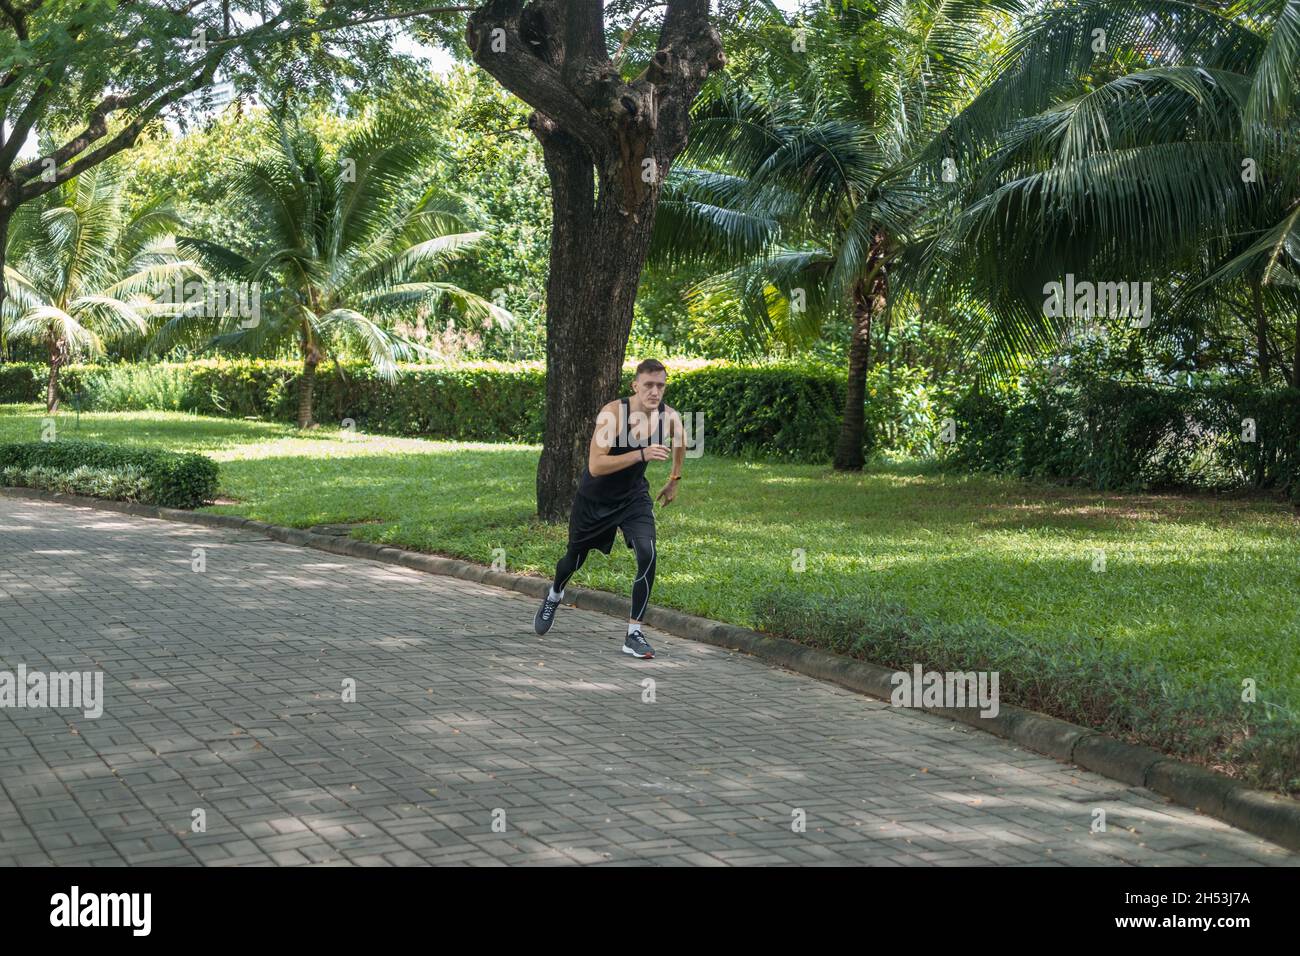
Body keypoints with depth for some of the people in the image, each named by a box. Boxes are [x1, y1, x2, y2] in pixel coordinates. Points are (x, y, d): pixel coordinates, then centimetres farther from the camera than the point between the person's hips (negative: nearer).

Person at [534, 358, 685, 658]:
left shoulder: (670, 418, -15)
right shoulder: (613, 413, -31)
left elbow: (679, 441, 12)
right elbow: (595, 466, -38)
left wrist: (674, 480, 16)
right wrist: (641, 455, -45)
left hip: (633, 497, 2)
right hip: (594, 498, -2)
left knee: (647, 556, -22)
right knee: (576, 557, 19)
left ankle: (634, 634, -11)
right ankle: (554, 597, 55)